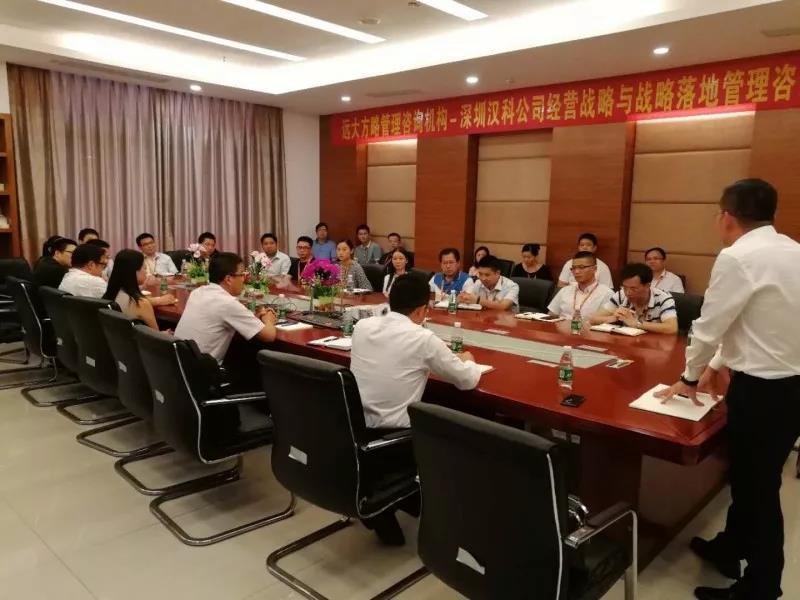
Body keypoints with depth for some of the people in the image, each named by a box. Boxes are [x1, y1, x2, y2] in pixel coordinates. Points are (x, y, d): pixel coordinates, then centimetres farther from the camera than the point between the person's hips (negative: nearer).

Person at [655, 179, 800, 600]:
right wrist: (720, 363, 23)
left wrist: (690, 377, 3)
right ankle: (729, 548, 43)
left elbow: (709, 324, -13)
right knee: (751, 476, 23)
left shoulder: (738, 257, -18)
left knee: (758, 486, 8)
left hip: (763, 389, -8)